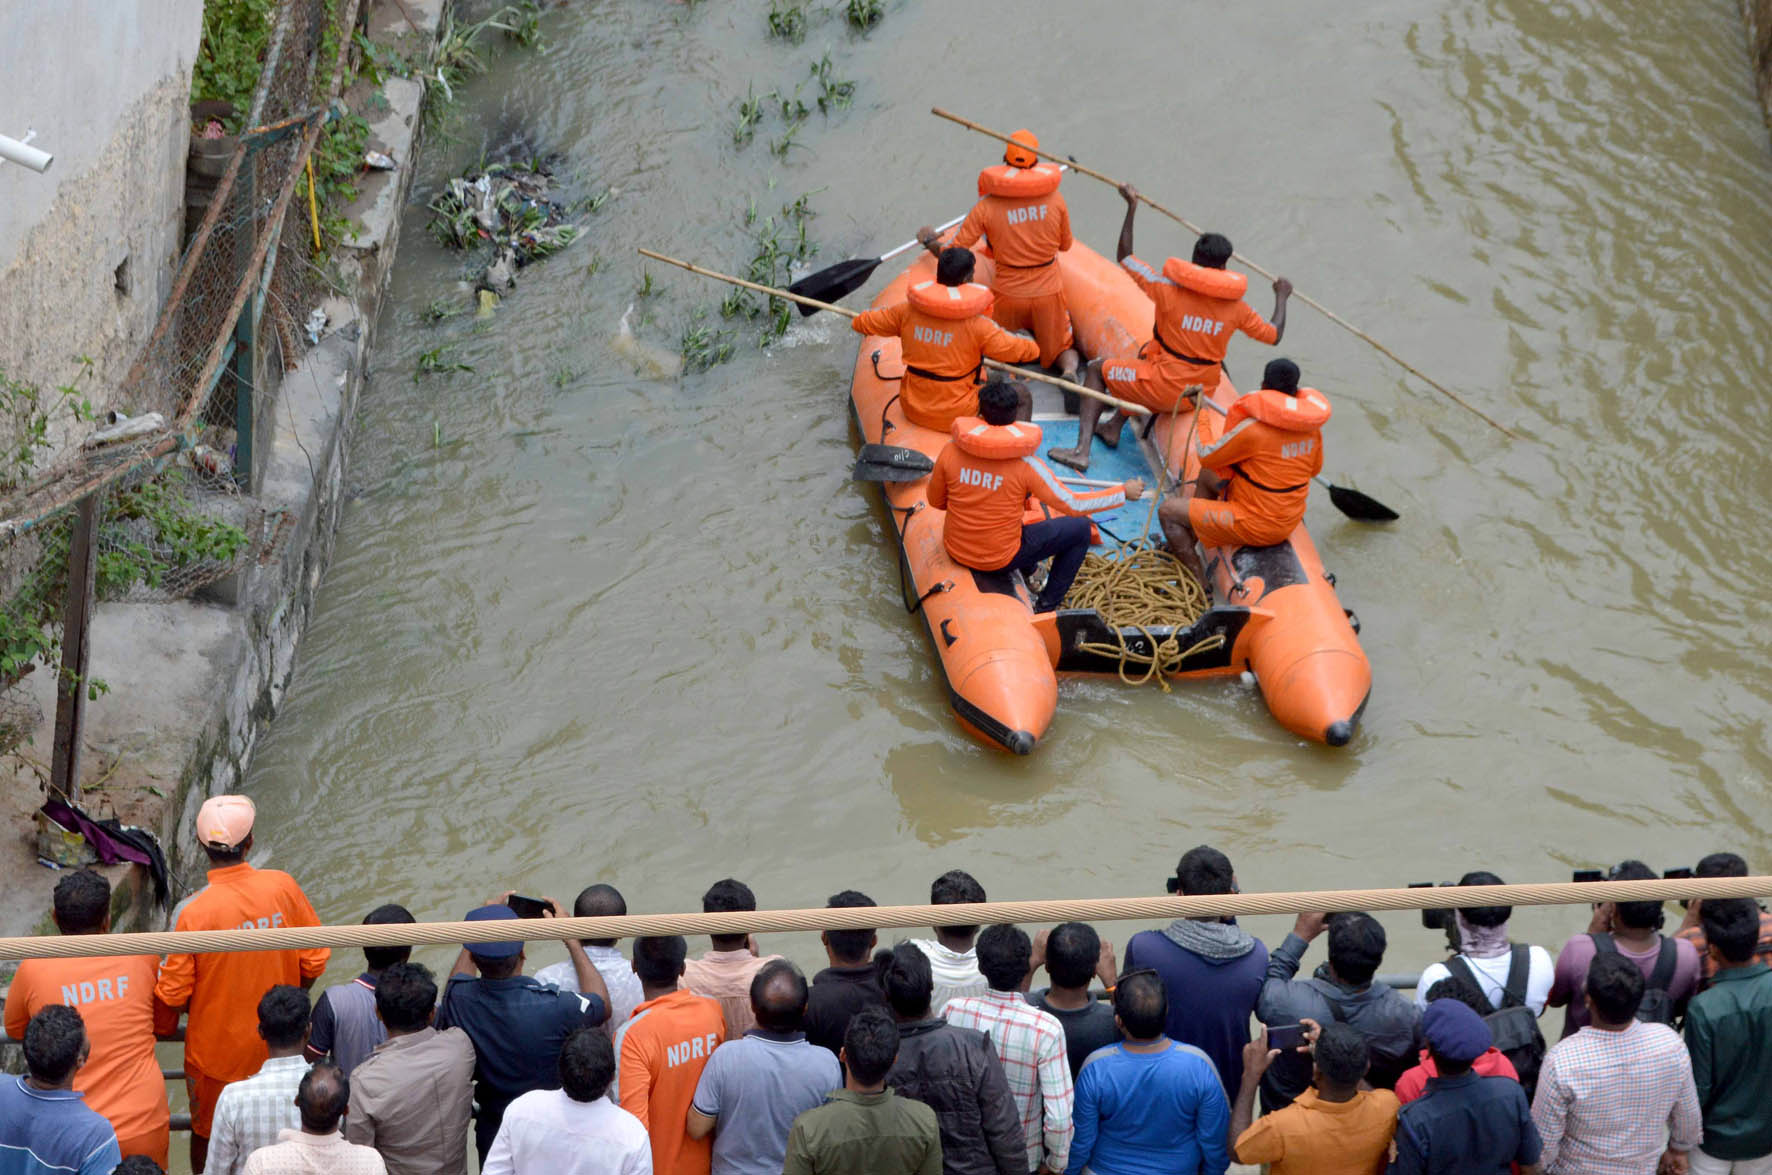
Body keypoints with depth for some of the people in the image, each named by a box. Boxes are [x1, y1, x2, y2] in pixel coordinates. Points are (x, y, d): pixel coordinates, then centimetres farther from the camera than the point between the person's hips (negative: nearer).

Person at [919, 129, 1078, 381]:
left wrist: (929, 241, 11)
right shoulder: (1055, 199, -8)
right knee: (1062, 350, 20)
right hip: (1048, 293, 1)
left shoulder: (987, 207, -13)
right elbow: (1065, 245, 7)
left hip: (1007, 295, -1)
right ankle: (1069, 369, -15)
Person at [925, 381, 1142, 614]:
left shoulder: (950, 452, -14)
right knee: (1080, 528, 12)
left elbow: (936, 502, 1)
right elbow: (1072, 505, -14)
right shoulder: (1026, 464, -22)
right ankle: (1046, 607, 17)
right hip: (1001, 558, -4)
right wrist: (1124, 493, -3)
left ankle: (1028, 569, 43)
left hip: (956, 551, 5)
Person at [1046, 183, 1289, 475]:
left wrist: (1132, 207, -3)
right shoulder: (1236, 308, -9)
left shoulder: (1170, 292, -18)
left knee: (1097, 370, 17)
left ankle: (1082, 450, 2)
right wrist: (1281, 297, 23)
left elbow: (1124, 256, -8)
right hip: (1202, 393, 5)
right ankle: (1114, 428, 36)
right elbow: (1274, 335, 6)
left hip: (1163, 390, -5)